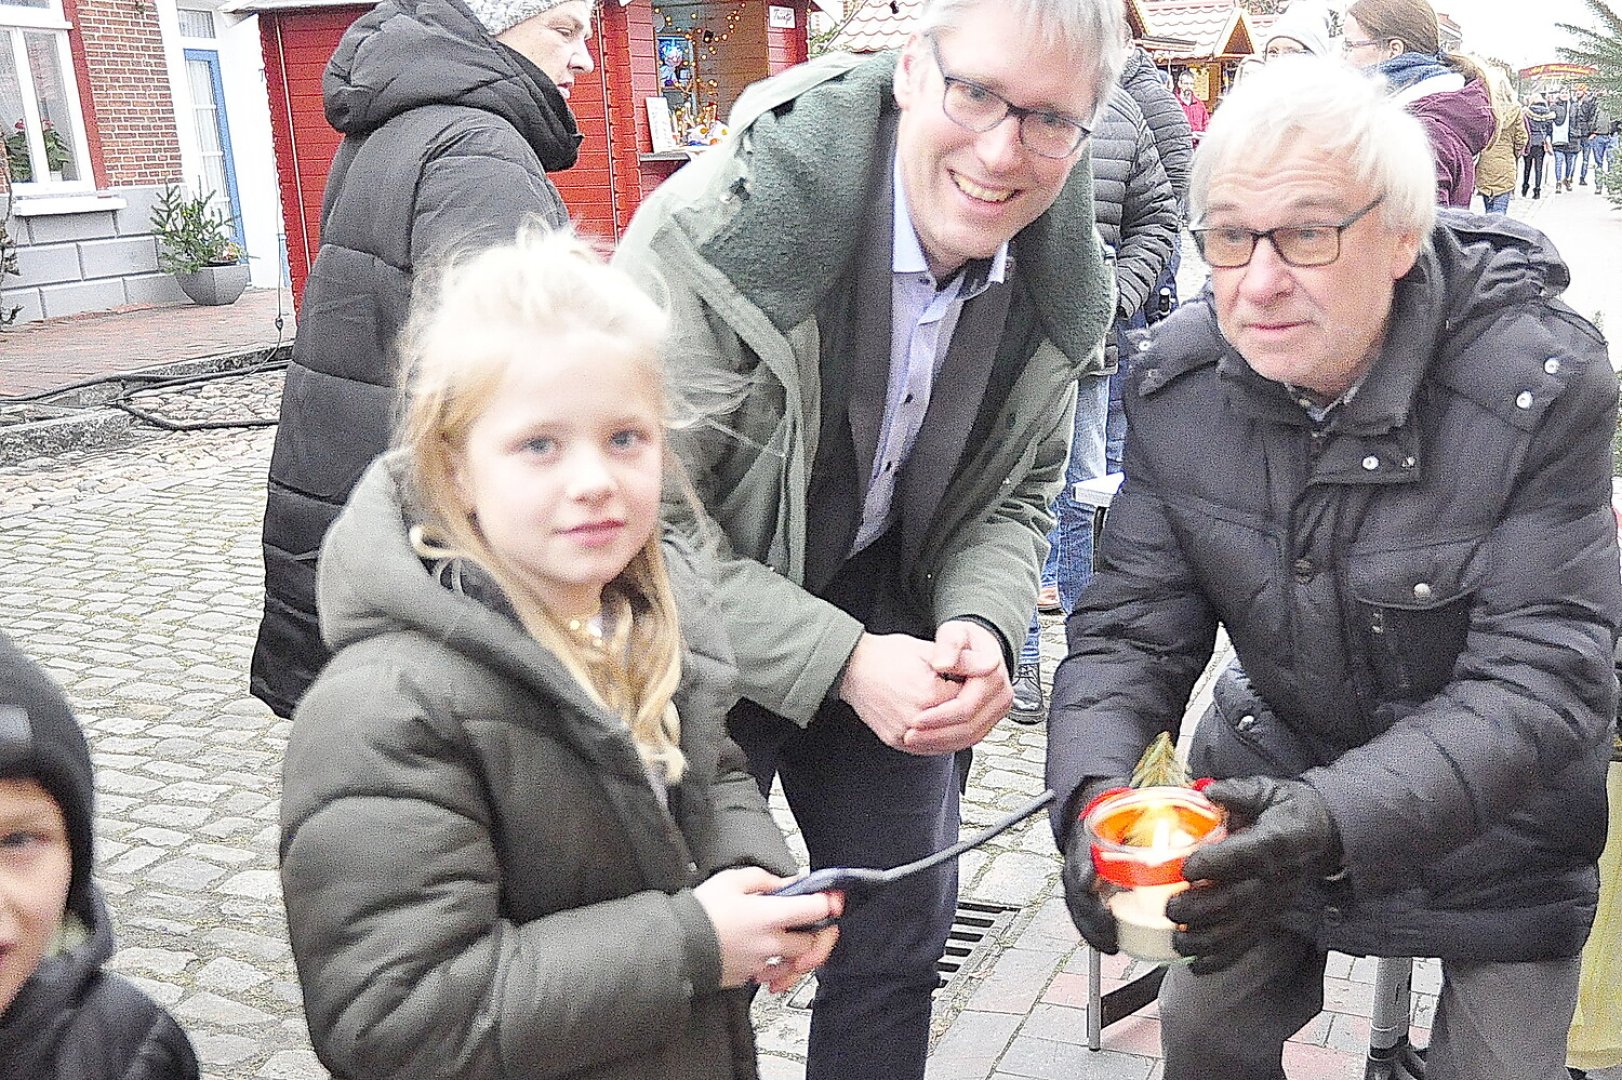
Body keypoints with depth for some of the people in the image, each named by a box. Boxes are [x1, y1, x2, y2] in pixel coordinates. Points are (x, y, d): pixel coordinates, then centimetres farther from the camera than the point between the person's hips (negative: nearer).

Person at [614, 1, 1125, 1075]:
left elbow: (1019, 492, 2)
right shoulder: (718, 225, -29)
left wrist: (982, 627, -18)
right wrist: (839, 659, -31)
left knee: (902, 931, 19)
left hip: (887, 637, 5)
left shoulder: (1062, 279, -11)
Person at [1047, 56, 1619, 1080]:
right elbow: (1131, 626, -13)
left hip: (1499, 817, -3)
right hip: (1280, 771, 3)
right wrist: (1096, 787, -34)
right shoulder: (1179, 382, -15)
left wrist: (1336, 819, -44)